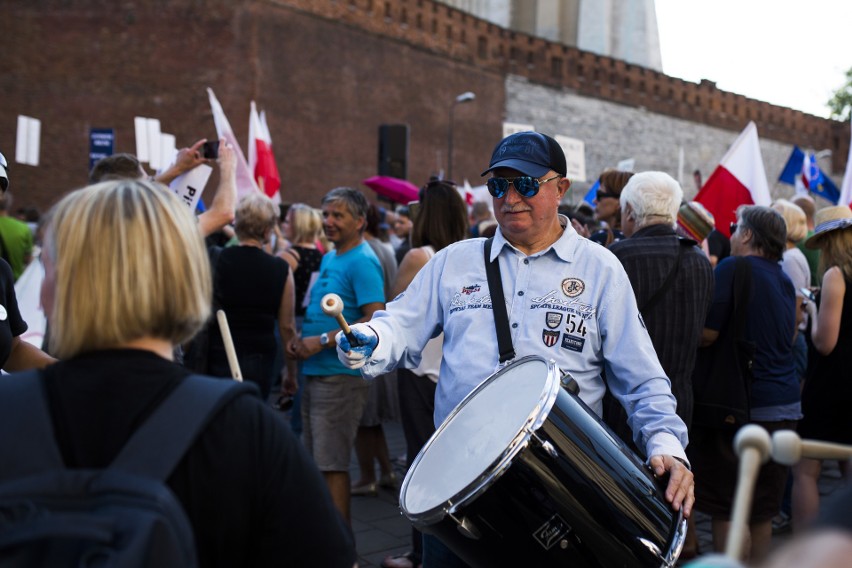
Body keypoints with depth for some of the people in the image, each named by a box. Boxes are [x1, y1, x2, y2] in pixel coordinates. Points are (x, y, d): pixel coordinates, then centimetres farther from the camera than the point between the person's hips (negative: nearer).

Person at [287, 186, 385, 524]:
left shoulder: (362, 262, -12)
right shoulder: (329, 258, 17)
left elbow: (375, 321, -21)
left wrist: (323, 341, -20)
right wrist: (302, 340, 7)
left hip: (341, 377, -9)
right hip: (316, 372, 10)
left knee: (331, 464, -5)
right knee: (313, 461, 14)